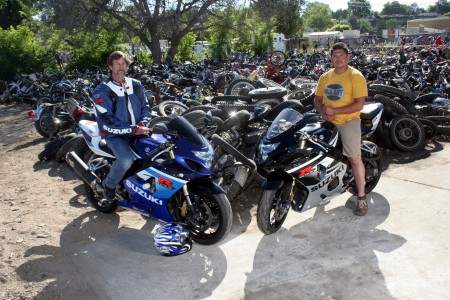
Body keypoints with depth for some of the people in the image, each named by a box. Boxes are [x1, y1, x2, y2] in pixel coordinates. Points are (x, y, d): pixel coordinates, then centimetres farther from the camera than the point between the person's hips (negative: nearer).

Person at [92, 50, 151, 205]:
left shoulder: (135, 85, 9)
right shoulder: (102, 91, -9)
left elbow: (145, 107, 12)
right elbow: (108, 121, -17)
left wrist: (143, 124, -10)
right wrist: (133, 130, -23)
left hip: (138, 131, 6)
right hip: (115, 134, -5)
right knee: (126, 161, -31)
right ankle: (108, 185, 0)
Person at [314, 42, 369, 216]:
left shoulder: (355, 76, -7)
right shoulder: (325, 77, 12)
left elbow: (359, 104, -14)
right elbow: (317, 100, 14)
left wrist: (334, 111, -19)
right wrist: (322, 112, -8)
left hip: (348, 121, -5)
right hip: (327, 122, 6)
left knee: (355, 159, -8)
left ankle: (362, 197, 2)